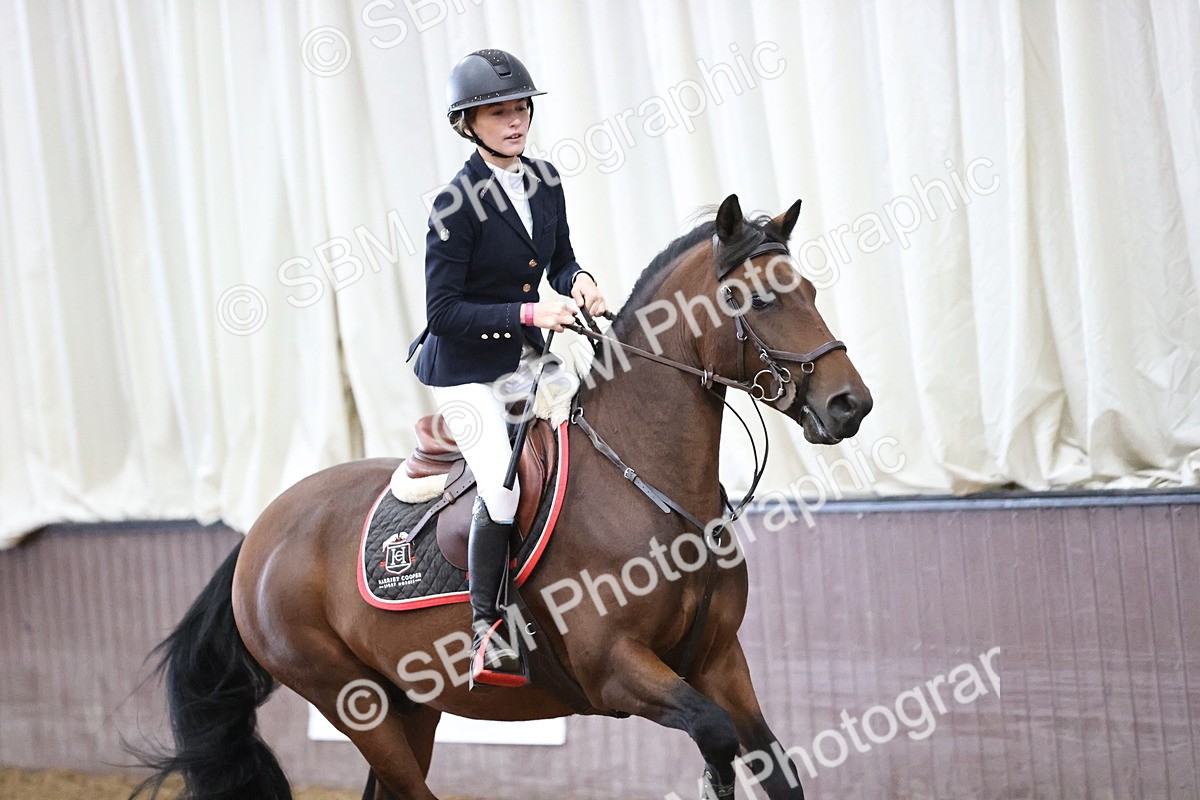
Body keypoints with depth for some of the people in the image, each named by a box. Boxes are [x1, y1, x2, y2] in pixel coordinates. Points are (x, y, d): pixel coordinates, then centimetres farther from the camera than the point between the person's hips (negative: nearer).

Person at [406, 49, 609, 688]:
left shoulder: (544, 180, 0)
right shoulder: (457, 203, -20)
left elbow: (560, 260, 14)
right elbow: (443, 311, -20)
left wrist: (577, 282, -10)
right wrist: (528, 314, -27)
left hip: (524, 355, 8)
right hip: (464, 366, -7)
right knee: (504, 487, -20)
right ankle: (485, 626, -5)